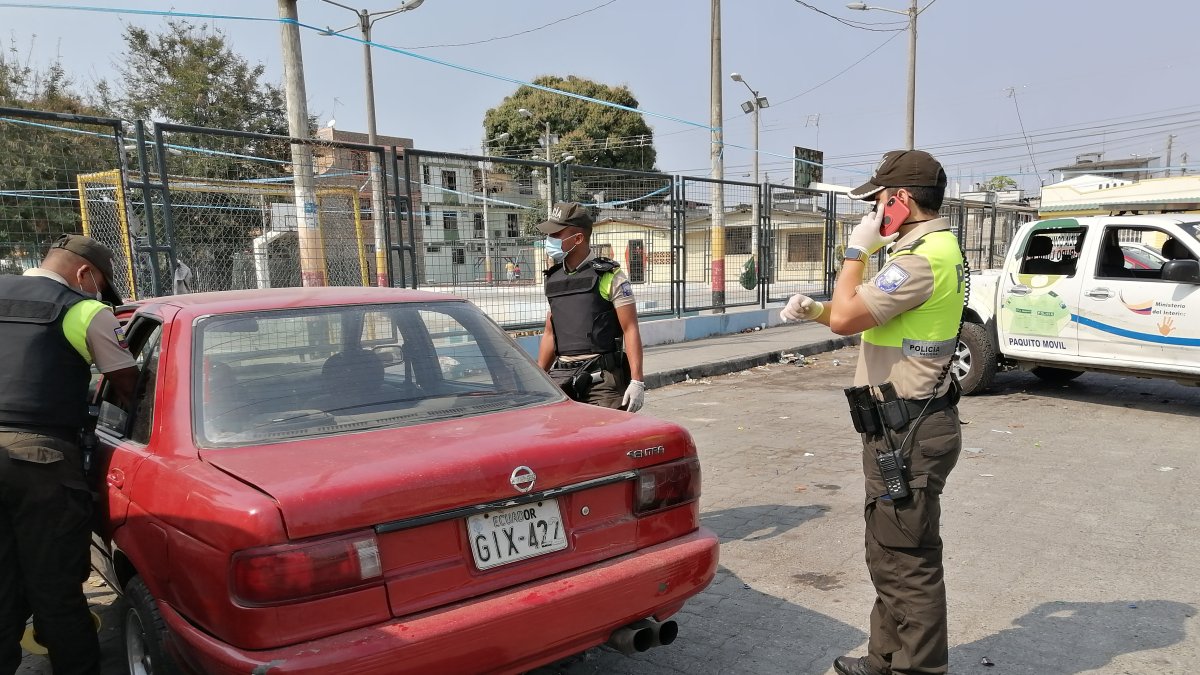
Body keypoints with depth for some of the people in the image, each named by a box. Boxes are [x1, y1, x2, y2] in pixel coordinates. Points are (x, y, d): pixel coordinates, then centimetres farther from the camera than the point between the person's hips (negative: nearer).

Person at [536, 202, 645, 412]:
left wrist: (636, 381, -16)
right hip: (561, 378, 5)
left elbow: (630, 330, -7)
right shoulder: (553, 279, 15)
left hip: (602, 378, -5)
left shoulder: (609, 276, -3)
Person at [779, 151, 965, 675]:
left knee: (907, 562, 0)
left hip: (908, 432, -11)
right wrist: (814, 308, 3)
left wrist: (856, 251, -10)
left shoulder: (923, 257, -20)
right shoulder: (933, 248, 15)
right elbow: (864, 317, 18)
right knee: (891, 553, 20)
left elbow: (845, 319, -23)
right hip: (905, 423, 11)